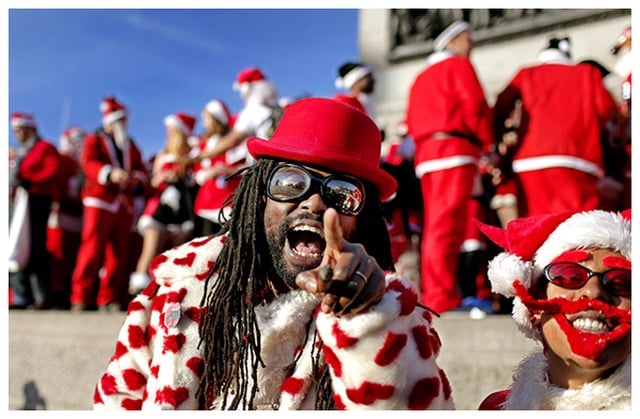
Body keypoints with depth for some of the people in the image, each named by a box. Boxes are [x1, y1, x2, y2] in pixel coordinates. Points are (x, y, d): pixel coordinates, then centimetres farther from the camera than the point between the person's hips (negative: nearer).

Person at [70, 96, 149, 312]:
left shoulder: (131, 146, 24)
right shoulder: (93, 141, 9)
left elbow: (141, 170, 15)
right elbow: (89, 163, -10)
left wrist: (138, 179, -10)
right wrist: (110, 174, -29)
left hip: (125, 203, 4)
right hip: (100, 200, -4)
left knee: (118, 253, 1)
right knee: (92, 248, -10)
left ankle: (108, 298, 5)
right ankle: (80, 297, -5)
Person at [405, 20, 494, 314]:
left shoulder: (421, 77, 28)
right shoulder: (459, 65, 5)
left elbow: (412, 121, 21)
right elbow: (474, 105, -7)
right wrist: (489, 143, 1)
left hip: (425, 154, 8)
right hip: (454, 149, -8)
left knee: (435, 226, 8)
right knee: (448, 225, -15)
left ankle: (433, 294, 9)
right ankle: (442, 297, -20)